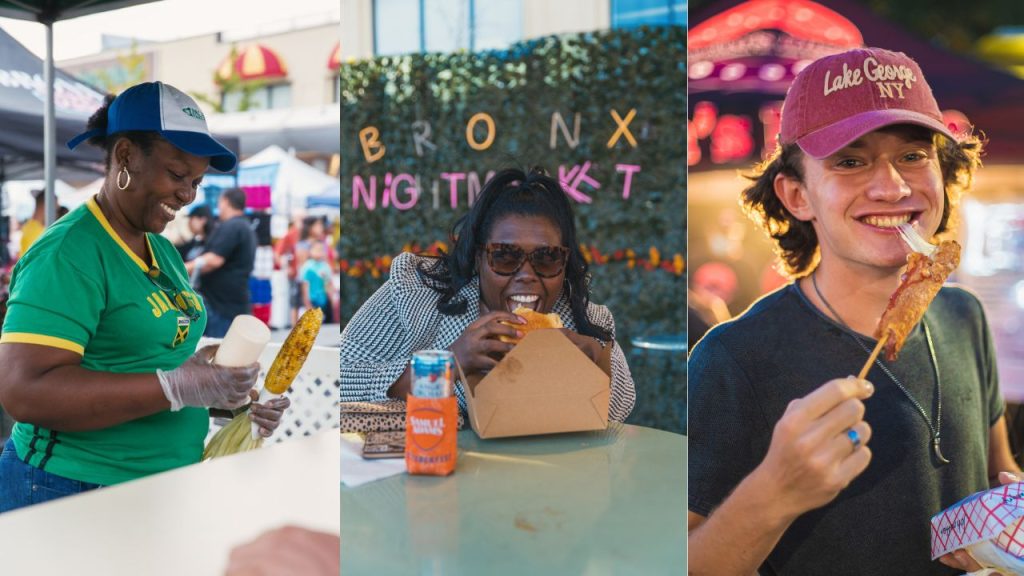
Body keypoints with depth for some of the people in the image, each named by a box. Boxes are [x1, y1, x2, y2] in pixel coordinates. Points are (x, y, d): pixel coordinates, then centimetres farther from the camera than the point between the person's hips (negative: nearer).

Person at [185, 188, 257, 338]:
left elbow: (214, 260, -22)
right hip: (236, 304, 10)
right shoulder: (247, 228, 21)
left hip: (220, 305, -10)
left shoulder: (230, 227, -12)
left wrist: (183, 269, -15)